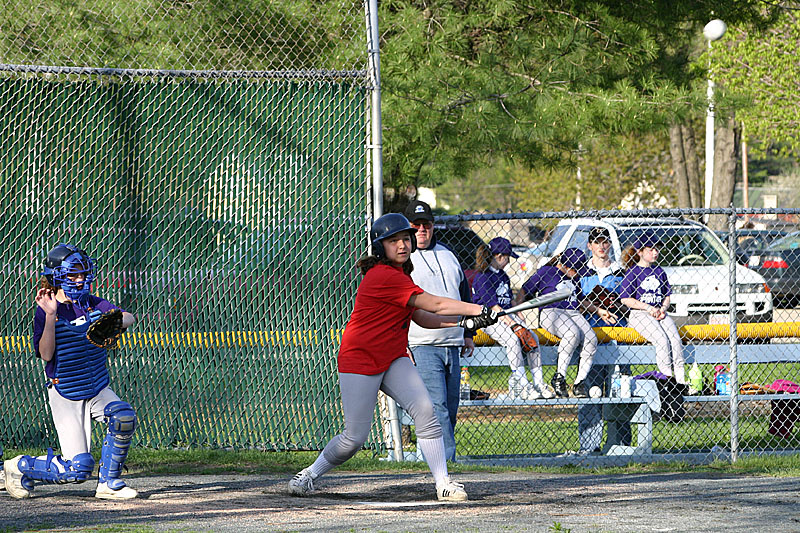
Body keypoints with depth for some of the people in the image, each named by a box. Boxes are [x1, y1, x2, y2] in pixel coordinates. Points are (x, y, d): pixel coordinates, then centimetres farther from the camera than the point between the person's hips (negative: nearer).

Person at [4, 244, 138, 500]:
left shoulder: (93, 304, 2)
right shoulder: (46, 311, -11)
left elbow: (129, 318, -7)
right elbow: (46, 354, -21)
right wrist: (50, 315, -30)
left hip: (98, 388, 5)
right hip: (65, 395, -5)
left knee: (124, 418, -26)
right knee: (78, 468, -11)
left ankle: (108, 483, -6)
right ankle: (20, 467, 13)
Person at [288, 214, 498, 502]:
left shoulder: (399, 275, 10)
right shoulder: (383, 277, -21)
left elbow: (421, 318, 11)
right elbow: (432, 304, -22)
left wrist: (463, 321, -2)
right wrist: (479, 310, -20)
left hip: (394, 359, 8)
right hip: (359, 360, -8)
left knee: (424, 410, -13)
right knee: (354, 437, -5)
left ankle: (443, 484, -14)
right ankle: (310, 473, 20)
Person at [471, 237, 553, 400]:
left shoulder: (502, 275, 18)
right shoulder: (482, 277, -10)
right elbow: (492, 305, -17)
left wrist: (519, 320, 7)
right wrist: (511, 323, -23)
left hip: (507, 315, 8)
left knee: (533, 337, -12)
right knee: (512, 339, -31)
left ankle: (538, 383, -11)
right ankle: (522, 386, -31)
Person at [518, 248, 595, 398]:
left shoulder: (574, 279, 29)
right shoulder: (547, 272, 10)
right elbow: (524, 291, 8)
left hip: (574, 313, 6)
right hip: (551, 311, -6)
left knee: (591, 339, -24)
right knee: (573, 333, -37)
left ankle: (579, 383, -22)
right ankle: (559, 377, -31)